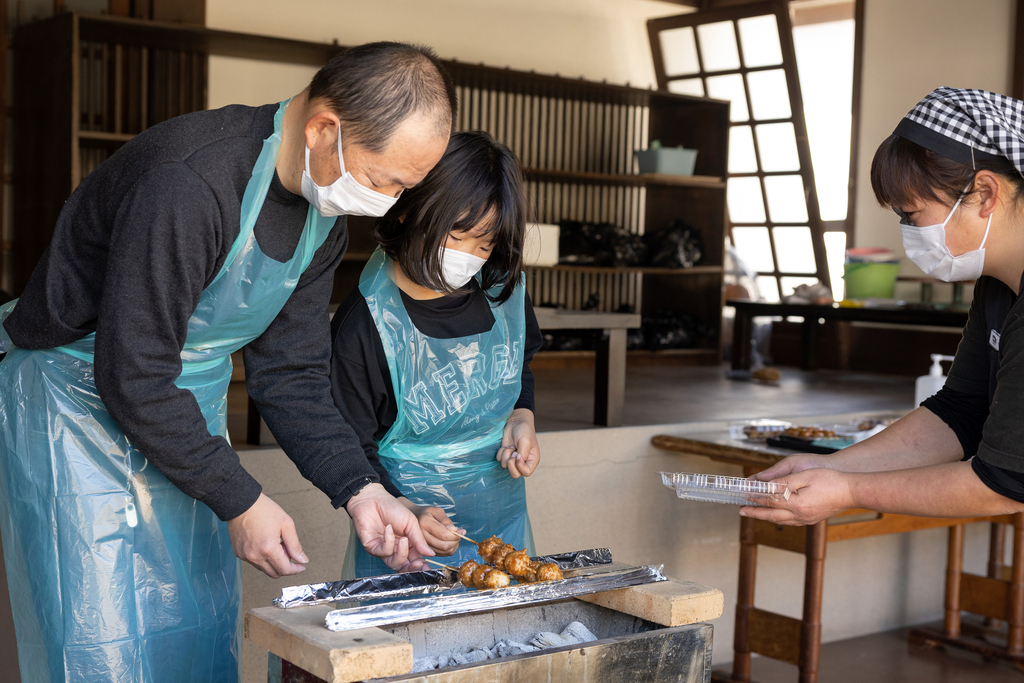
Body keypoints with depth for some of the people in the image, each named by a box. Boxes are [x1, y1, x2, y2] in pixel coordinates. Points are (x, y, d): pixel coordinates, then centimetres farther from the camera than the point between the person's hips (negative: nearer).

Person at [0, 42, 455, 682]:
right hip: (78, 408, -7)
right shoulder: (188, 184, -31)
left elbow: (291, 372, 1)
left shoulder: (327, 210, -3)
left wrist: (358, 488, -11)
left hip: (189, 414, 8)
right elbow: (132, 376, -27)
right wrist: (239, 500, -21)